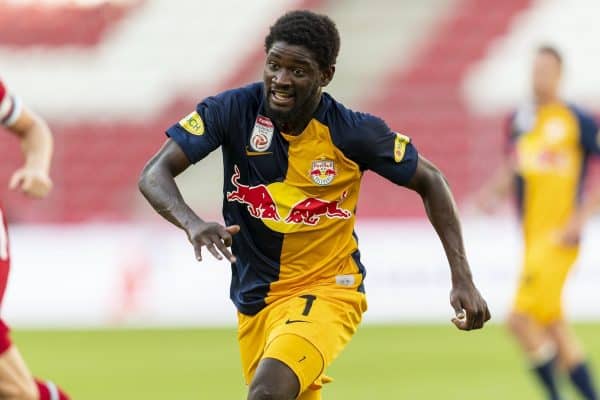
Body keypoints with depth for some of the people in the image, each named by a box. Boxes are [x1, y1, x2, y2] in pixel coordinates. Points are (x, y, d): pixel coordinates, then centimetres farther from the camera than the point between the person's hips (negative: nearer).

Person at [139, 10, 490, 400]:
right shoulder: (233, 110, -12)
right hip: (255, 299, 4)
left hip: (327, 291, -4)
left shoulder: (354, 132, -13)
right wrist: (192, 223, -37)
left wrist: (463, 279, -5)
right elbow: (154, 174, -15)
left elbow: (430, 181, 2)